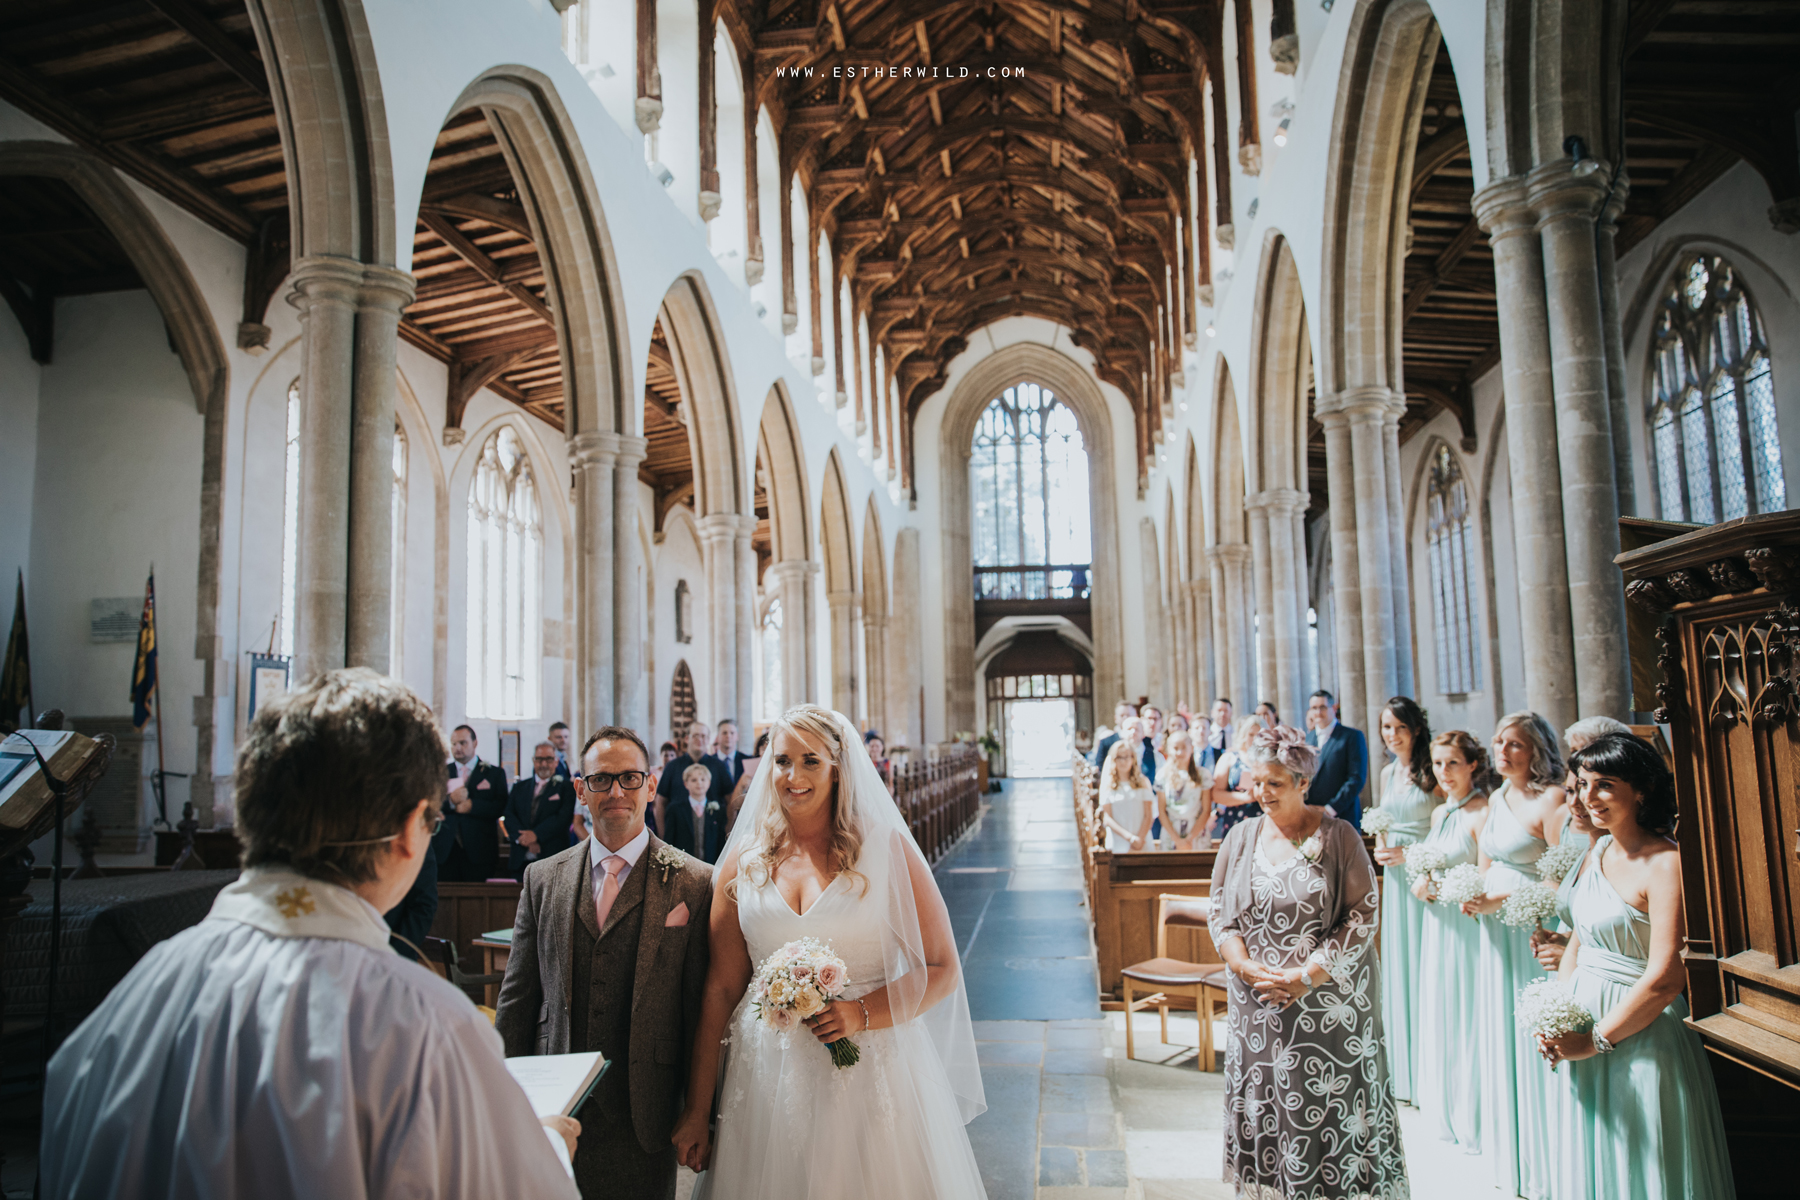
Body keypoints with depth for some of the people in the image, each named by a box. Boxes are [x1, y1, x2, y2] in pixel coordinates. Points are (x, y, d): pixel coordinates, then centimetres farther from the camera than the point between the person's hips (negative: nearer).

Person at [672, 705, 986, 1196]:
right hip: (768, 1077, 2)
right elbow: (720, 990, 4)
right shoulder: (744, 860, 2)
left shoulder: (887, 848, -5)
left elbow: (942, 969, -4)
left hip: (874, 1071, -2)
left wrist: (863, 1013, -19)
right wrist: (698, 1110, 3)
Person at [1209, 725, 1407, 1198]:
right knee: (1262, 1107, 8)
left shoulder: (1338, 835, -6)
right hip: (1258, 1005, 3)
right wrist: (1247, 968, -8)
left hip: (1329, 1001, -3)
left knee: (1329, 1111, 2)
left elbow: (1363, 915, -9)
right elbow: (1220, 912, 7)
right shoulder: (1242, 836, 5)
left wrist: (1308, 975, -14)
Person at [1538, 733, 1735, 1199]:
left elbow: (1664, 977, -23)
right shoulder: (1599, 852, 6)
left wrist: (1595, 1040, -16)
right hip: (1581, 1016, 7)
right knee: (1588, 1160, 19)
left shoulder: (1666, 863, -19)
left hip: (1640, 1034, -7)